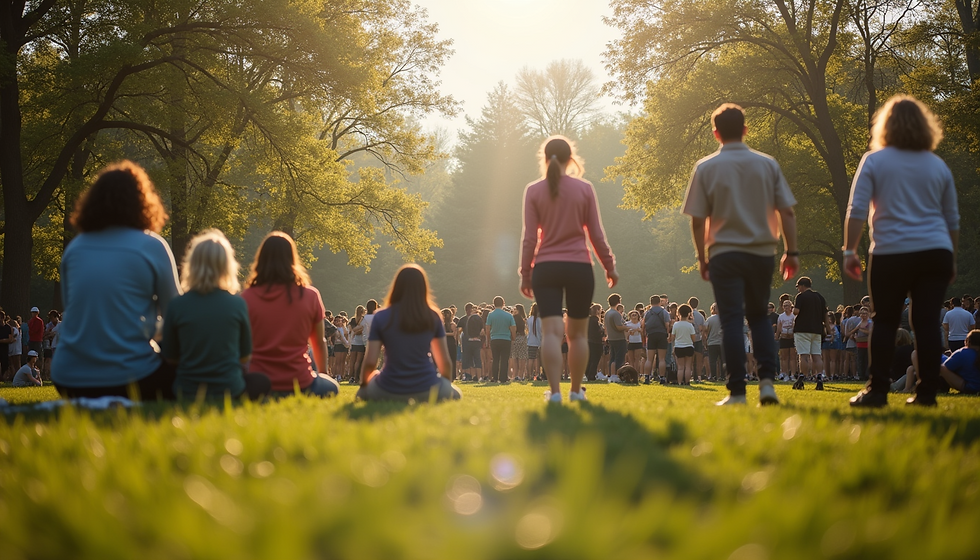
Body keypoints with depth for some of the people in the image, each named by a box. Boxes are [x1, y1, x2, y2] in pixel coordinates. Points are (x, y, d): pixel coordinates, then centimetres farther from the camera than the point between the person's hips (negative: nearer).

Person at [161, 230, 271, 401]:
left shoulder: (176, 305, -8)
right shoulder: (238, 305, -8)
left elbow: (170, 357, 2)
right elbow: (244, 357, 3)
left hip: (187, 393, 0)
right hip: (230, 391, 0)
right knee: (261, 382, 32)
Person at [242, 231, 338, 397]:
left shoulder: (248, 297, -4)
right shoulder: (310, 296, -4)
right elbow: (319, 343, 9)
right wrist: (323, 374, 27)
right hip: (298, 385, 0)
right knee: (331, 387, 30)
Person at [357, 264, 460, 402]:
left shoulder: (381, 317, -4)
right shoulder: (433, 317, -1)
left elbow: (370, 362, -6)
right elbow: (445, 361, 3)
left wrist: (363, 383, 16)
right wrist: (446, 385, 23)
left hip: (389, 392, 0)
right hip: (427, 390, 0)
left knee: (363, 392, 31)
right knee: (455, 394, 29)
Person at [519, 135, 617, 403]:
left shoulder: (533, 191, 1)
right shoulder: (584, 189, 1)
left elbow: (529, 238, 0)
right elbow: (596, 235, 3)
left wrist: (525, 273, 7)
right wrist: (609, 267, 12)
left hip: (545, 268, 0)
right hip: (579, 267, 0)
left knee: (551, 331, -4)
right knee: (578, 333, 11)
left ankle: (555, 391, -14)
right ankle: (576, 390, 15)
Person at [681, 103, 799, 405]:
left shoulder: (705, 168, -4)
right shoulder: (767, 164, 2)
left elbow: (697, 220, -4)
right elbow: (787, 211, 1)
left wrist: (702, 259, 6)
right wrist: (792, 251, 7)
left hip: (724, 253, -2)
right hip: (762, 252, 2)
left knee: (732, 320, 2)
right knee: (759, 316, 17)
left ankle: (737, 391, 0)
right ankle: (767, 380, 3)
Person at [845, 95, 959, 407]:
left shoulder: (874, 161, 1)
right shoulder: (938, 165, 11)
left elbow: (857, 211, -7)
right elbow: (952, 220, 15)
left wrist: (849, 251, -4)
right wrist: (952, 261, 23)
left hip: (891, 253, -2)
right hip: (936, 253, 3)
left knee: (885, 322, 4)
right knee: (927, 322, 2)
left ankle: (877, 391, 2)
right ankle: (927, 392, 2)